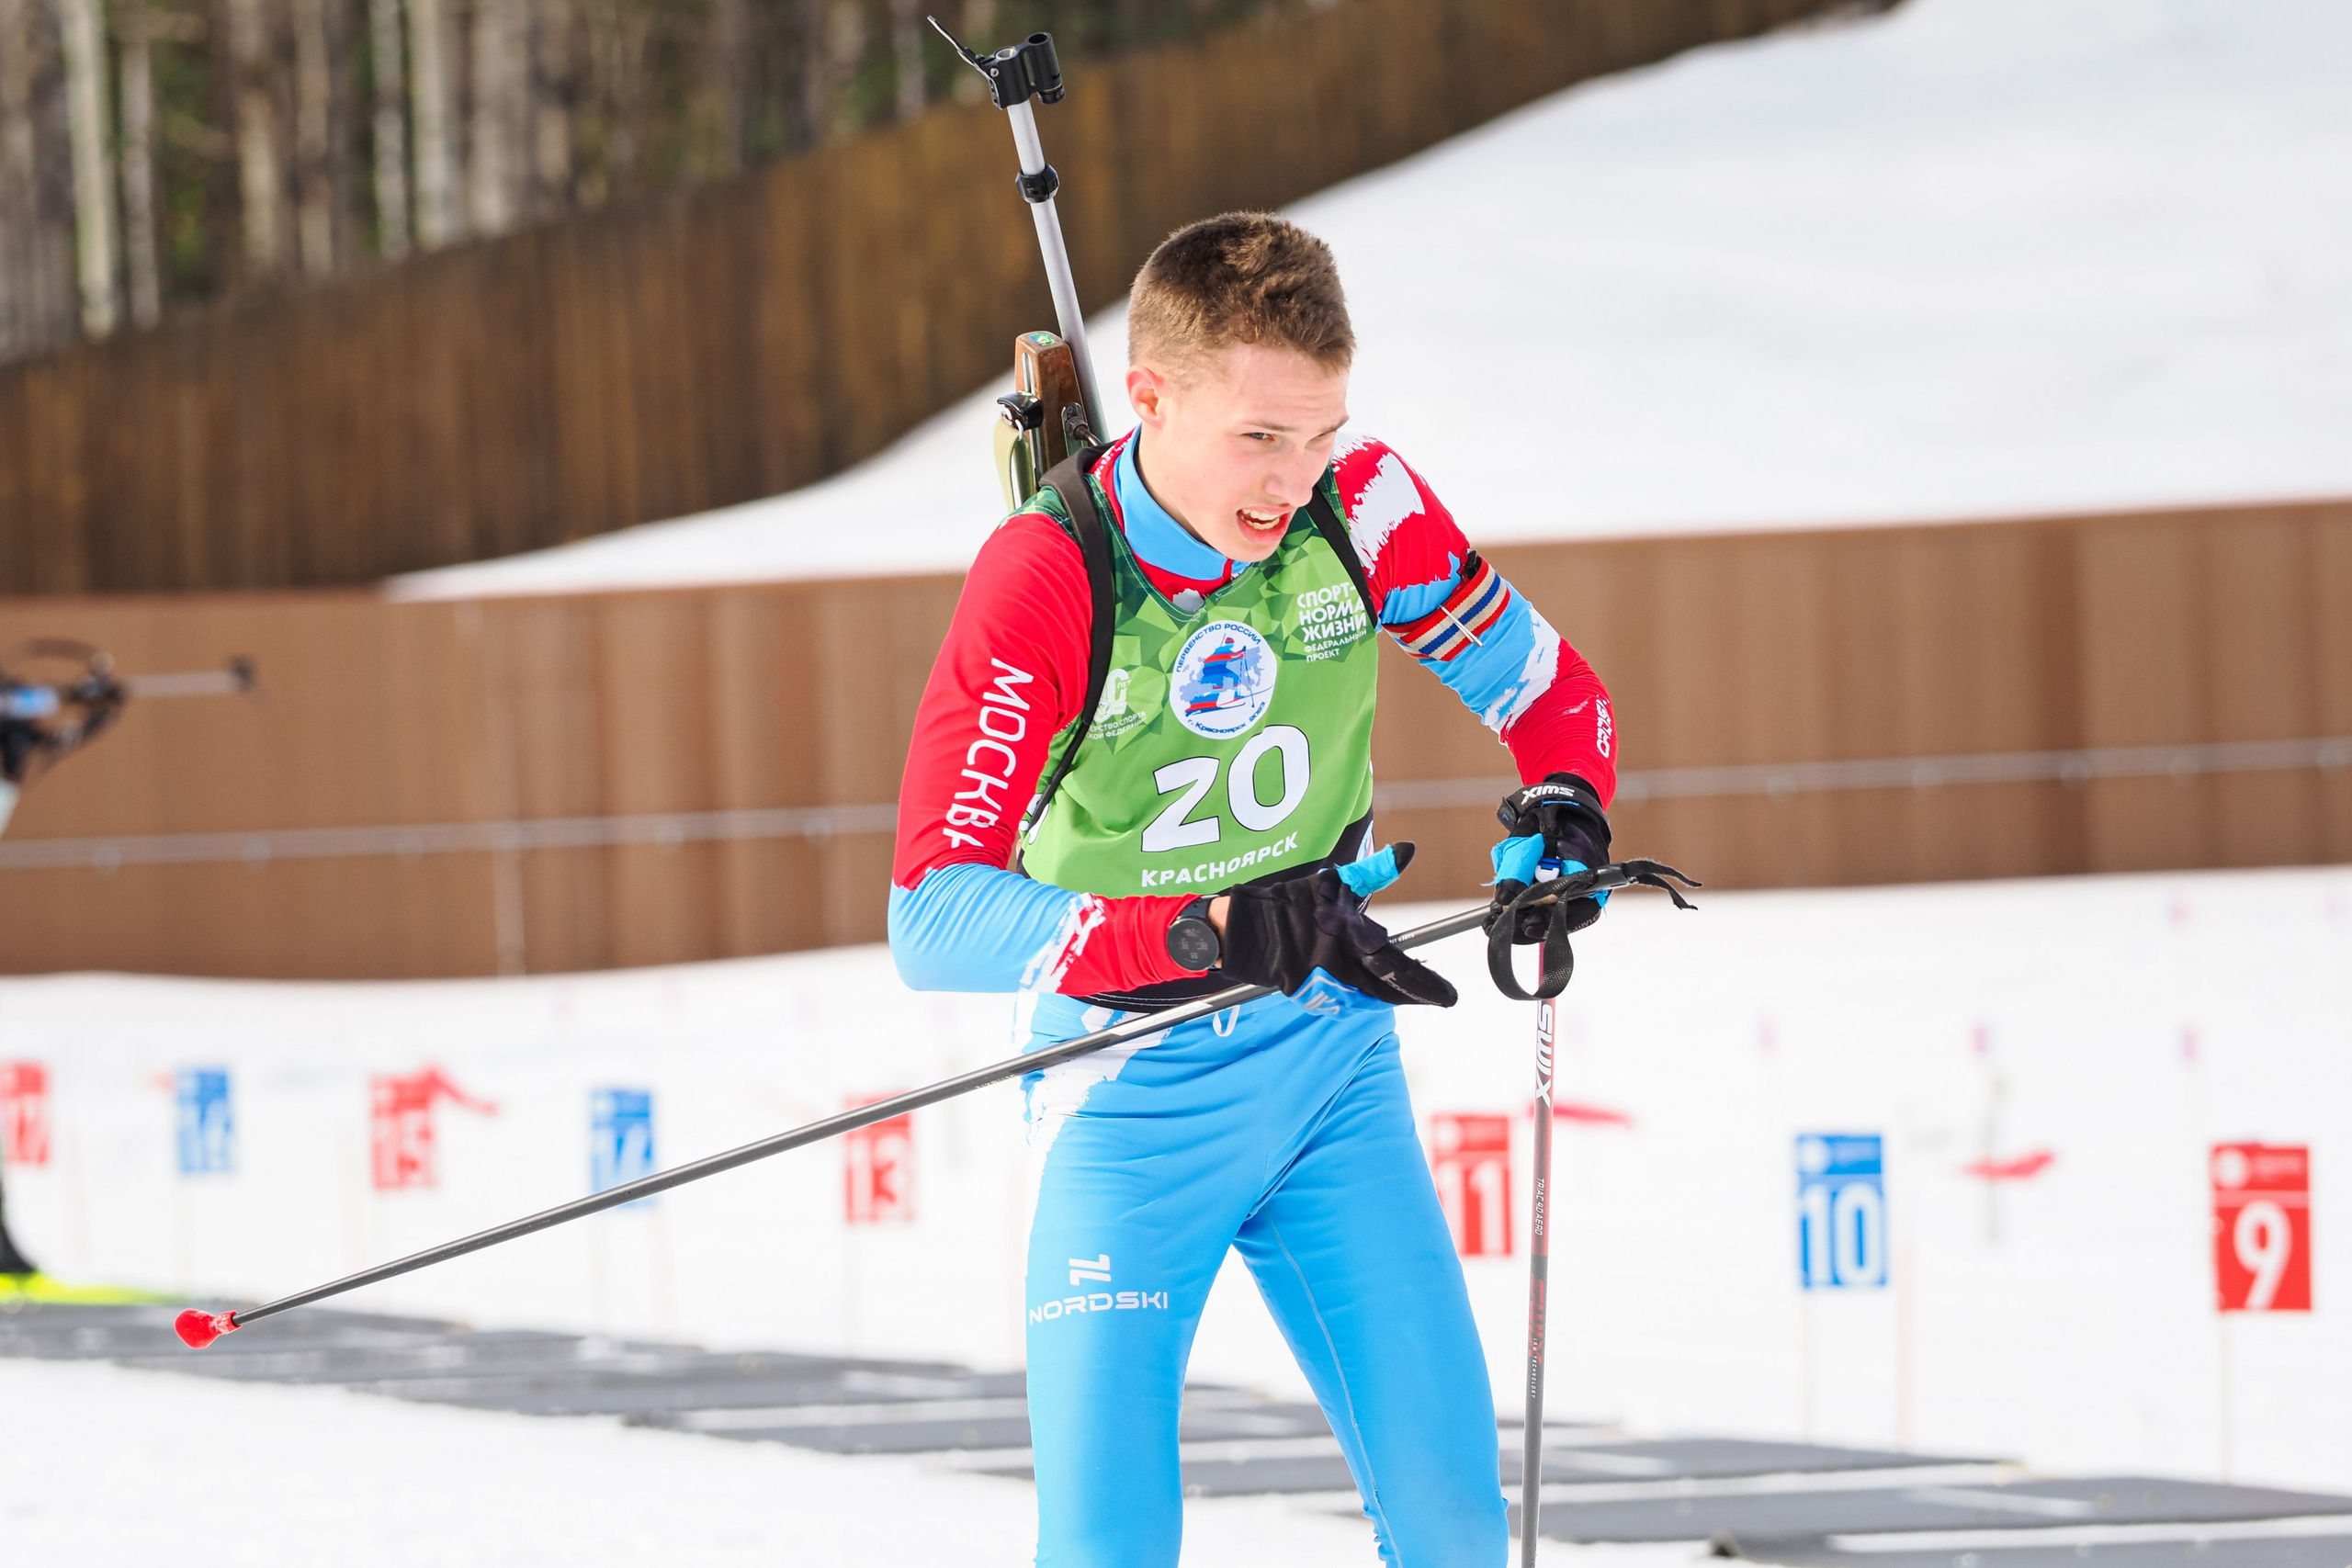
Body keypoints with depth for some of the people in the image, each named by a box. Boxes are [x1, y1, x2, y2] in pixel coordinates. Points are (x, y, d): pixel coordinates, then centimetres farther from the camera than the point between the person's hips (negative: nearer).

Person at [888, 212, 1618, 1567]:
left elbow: (1551, 689, 6)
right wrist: (1215, 931, -40)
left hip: (1335, 1071, 3)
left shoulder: (1361, 508, -10)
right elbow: (935, 919, -30)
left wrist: (1564, 811, -17)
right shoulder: (1043, 582, -22)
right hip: (1134, 1103, -3)